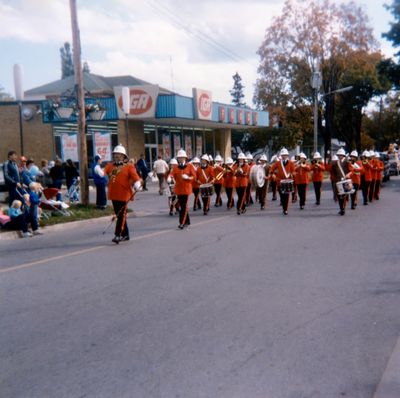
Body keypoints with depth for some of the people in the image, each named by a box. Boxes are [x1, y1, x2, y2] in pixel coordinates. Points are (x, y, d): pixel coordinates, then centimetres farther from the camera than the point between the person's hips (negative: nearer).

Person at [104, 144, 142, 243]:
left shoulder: (129, 166, -1)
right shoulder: (110, 165, 12)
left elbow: (135, 177, -12)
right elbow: (104, 172, 1)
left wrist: (137, 185, -28)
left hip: (124, 195, -5)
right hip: (113, 194, 5)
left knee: (121, 215, -7)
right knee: (119, 215, 13)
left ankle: (118, 235, -6)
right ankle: (125, 234, 26)